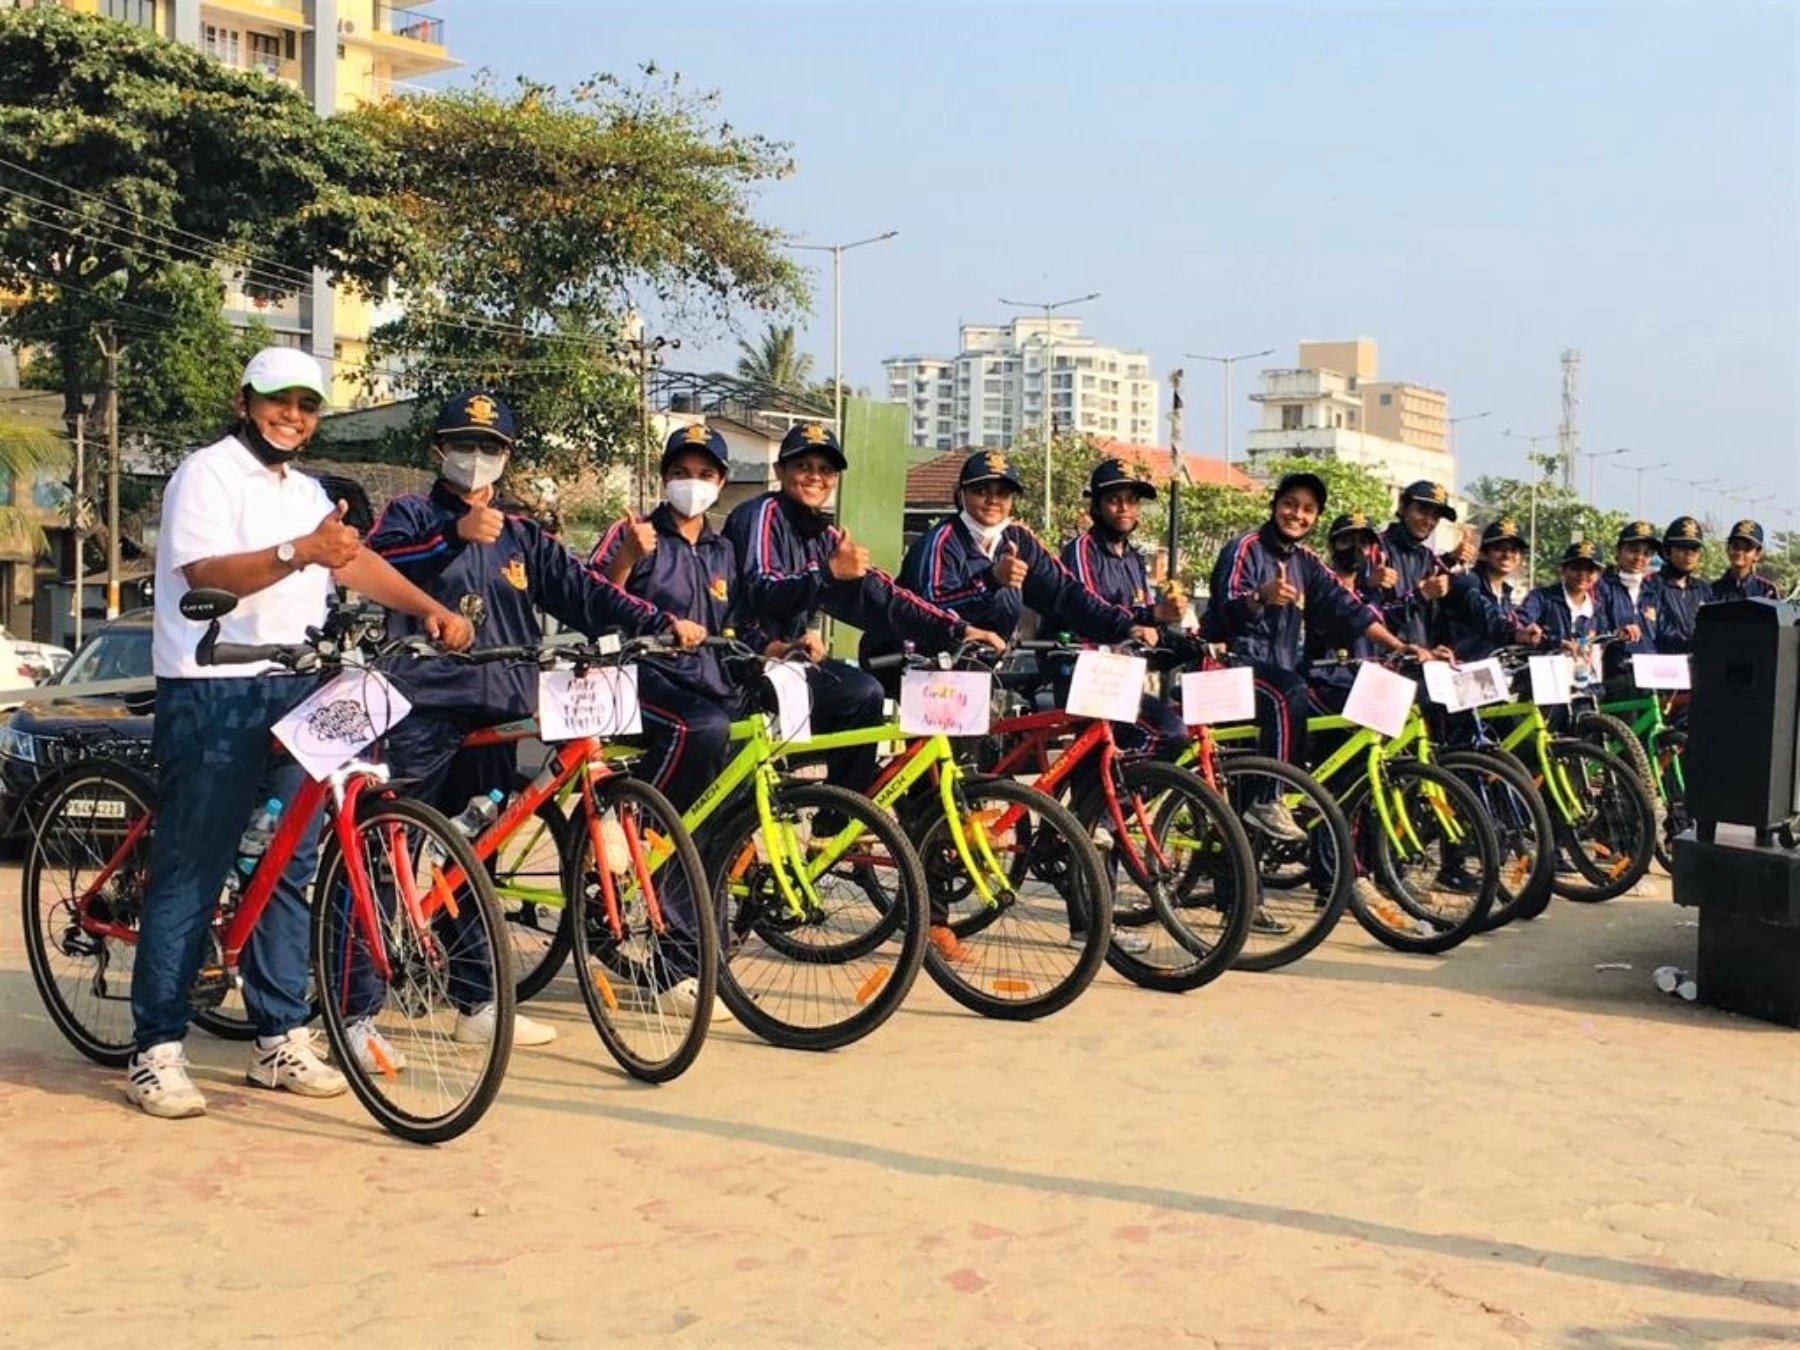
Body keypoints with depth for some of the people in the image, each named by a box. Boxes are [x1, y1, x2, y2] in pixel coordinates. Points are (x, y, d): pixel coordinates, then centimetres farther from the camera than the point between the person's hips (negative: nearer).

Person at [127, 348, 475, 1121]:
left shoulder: (306, 493, 21)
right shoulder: (208, 475, -4)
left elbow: (354, 561, 10)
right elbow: (207, 573, -18)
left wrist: (430, 609, -5)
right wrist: (299, 552, -33)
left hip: (294, 693, 7)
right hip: (214, 693, -7)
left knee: (291, 869, 8)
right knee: (189, 875, -4)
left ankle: (279, 1041, 16)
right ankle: (156, 1053, 2)